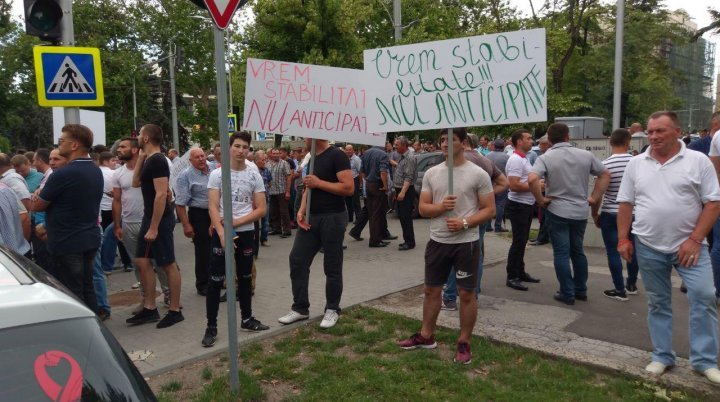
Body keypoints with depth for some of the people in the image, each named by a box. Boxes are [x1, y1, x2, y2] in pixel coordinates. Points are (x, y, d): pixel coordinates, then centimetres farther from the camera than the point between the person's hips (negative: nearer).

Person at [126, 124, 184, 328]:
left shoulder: (157, 161, -19)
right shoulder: (149, 160, 13)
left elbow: (161, 195, -24)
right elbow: (135, 182, 18)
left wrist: (154, 227, -24)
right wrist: (141, 157, 11)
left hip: (160, 220, -10)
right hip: (150, 217, 10)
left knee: (168, 264, -2)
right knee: (142, 261, 11)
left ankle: (175, 311, 8)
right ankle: (150, 309, 19)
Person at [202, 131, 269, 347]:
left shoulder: (254, 175, 2)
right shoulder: (217, 174, -3)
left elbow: (261, 209, -2)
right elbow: (213, 208, -10)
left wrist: (236, 222, -14)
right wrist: (222, 233, -22)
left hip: (246, 232, 3)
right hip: (221, 233, -2)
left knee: (245, 277, 14)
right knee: (216, 280, -1)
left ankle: (246, 318, 27)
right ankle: (211, 327, 7)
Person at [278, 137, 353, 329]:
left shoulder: (337, 156, -12)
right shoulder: (312, 158, 13)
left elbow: (348, 188, -21)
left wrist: (318, 183, -18)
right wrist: (301, 210, 2)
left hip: (333, 218, -8)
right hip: (311, 217, 8)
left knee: (332, 266, 4)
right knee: (297, 260, 5)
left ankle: (332, 310, 20)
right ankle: (300, 308, 17)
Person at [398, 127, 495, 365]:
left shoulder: (478, 174, -6)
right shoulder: (431, 173, 5)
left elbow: (490, 210, -5)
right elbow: (423, 208, 6)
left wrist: (464, 223, -19)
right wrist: (440, 207, -15)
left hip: (466, 242, -4)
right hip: (437, 241, 4)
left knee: (467, 294, 4)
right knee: (431, 290, 14)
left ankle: (464, 343, 19)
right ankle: (426, 336, 30)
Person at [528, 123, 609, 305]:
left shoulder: (546, 158, -9)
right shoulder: (585, 155, 3)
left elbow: (532, 179, -25)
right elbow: (605, 174, 10)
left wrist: (541, 200, -12)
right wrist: (594, 197, 10)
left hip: (557, 211, -4)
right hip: (581, 211, 4)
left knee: (561, 253, 4)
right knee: (577, 251, 18)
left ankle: (567, 294, 9)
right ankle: (581, 290, 27)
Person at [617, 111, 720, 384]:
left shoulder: (698, 161, -3)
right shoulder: (636, 164, 5)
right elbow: (626, 204, 8)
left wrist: (695, 239, -13)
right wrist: (623, 239, 1)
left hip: (689, 245, -2)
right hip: (649, 247, 2)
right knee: (657, 303, 10)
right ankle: (662, 356, 23)